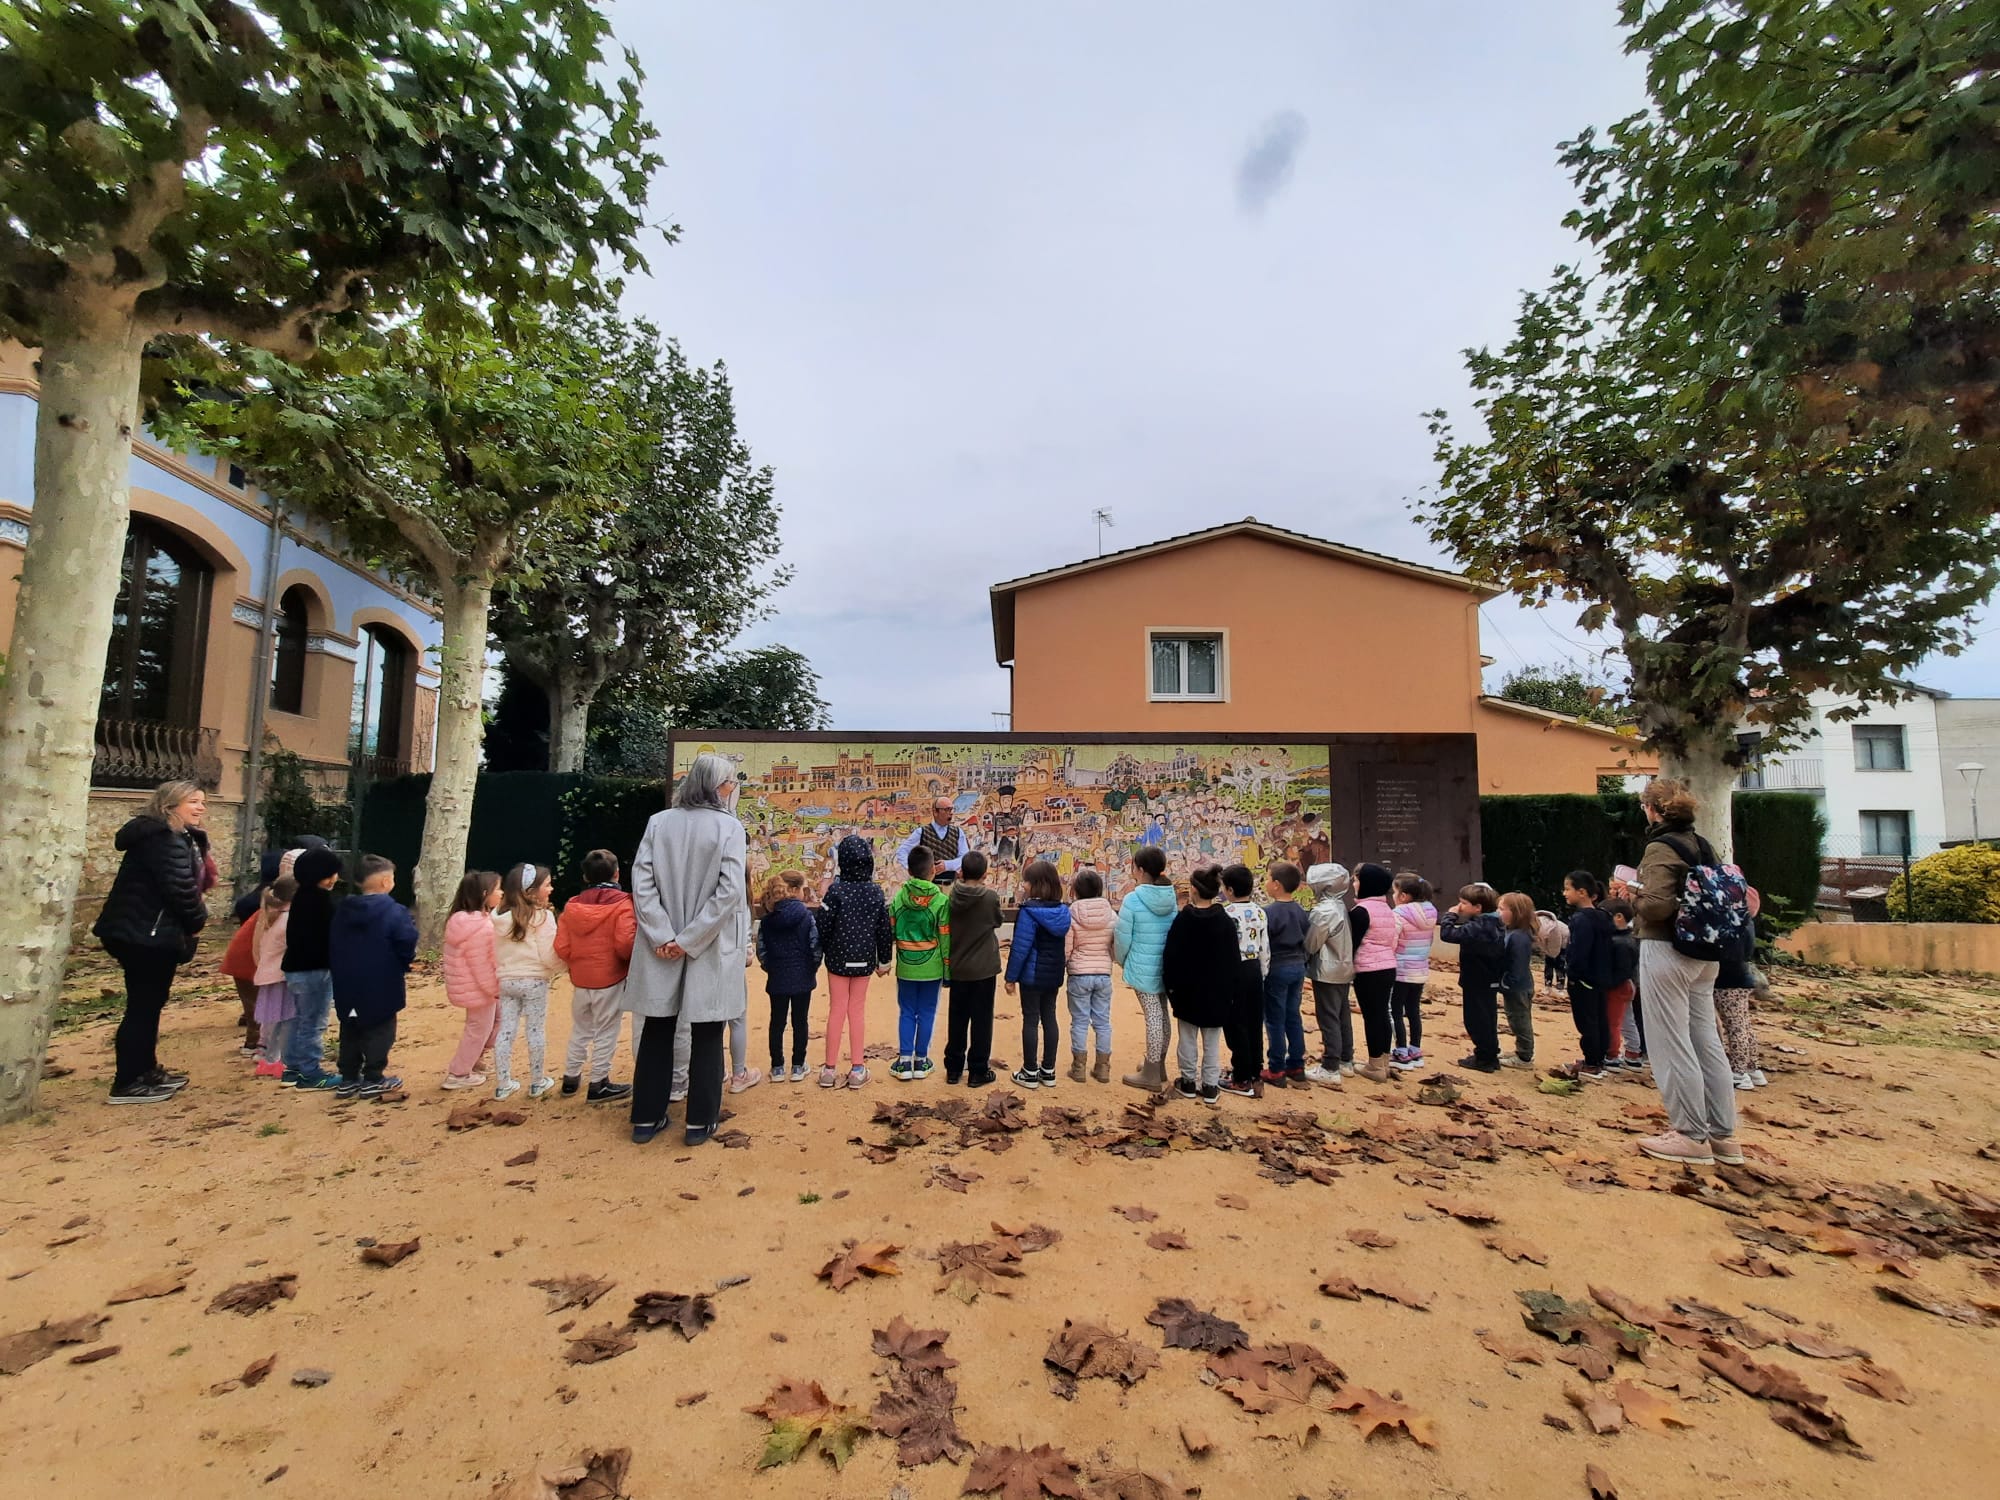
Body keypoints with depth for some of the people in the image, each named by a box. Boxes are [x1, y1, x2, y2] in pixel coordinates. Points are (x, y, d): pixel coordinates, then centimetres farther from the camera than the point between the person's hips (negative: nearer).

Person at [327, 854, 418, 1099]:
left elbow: (331, 945, 10)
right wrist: (406, 962, 3)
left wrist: (338, 971, 19)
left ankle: (348, 1079, 21)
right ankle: (374, 1079, 9)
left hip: (346, 984, 6)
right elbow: (406, 944, -18)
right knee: (379, 1030, 5)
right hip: (381, 985, -6)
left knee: (350, 1030, 16)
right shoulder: (395, 912, -16)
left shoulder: (342, 910, 5)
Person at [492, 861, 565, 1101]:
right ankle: (538, 1083, 16)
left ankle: (504, 1084, 18)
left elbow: (495, 955, 11)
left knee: (505, 1031, 10)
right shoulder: (542, 916, -14)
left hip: (506, 981, 5)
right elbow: (549, 956, -16)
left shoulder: (500, 917, 5)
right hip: (534, 981, -5)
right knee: (536, 1031, 6)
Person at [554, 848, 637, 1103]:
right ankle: (598, 1085, 12)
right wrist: (631, 959, -3)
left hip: (580, 979, 5)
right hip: (611, 979, -5)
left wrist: (578, 963, 16)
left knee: (580, 1030, 20)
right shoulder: (622, 903, -14)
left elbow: (562, 948, 0)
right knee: (606, 1032, 6)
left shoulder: (572, 905, 2)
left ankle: (571, 1078, 32)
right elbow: (625, 943, -23)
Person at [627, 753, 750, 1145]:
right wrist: (689, 940, -13)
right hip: (712, 950, -3)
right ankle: (700, 1122, 17)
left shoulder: (658, 822, -1)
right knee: (706, 1036, 9)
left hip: (661, 948, 3)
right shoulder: (729, 827, -10)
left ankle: (646, 1119, 25)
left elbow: (641, 881, -8)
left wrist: (664, 936, -10)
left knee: (656, 1032, 16)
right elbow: (729, 891, -18)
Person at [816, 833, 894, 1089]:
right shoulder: (876, 892, -5)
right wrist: (884, 960, 11)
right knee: (858, 1011, 11)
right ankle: (856, 1068, 14)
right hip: (864, 960, 2)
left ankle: (830, 1068, 14)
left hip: (838, 959, -2)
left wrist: (818, 953, 4)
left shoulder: (836, 890, -14)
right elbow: (885, 929, 0)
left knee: (836, 1011, 7)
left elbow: (823, 926, -13)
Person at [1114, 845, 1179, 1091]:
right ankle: (1158, 1065, 32)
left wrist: (1121, 961, 9)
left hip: (1142, 968, -6)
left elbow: (1122, 938, -11)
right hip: (1166, 967, 6)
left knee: (1152, 1016, -1)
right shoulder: (1171, 897, 2)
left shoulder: (1133, 900, -16)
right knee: (1162, 1015, 16)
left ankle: (1151, 1075, 9)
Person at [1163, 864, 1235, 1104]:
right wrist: (1230, 990, 7)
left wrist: (1171, 985, 3)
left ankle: (1188, 1082, 18)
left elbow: (1171, 958, -8)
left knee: (1188, 1038, 11)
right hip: (1217, 992, 1)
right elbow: (1234, 960, -1)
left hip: (1187, 990, -1)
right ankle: (1210, 1086, 13)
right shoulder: (1225, 922, -6)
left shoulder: (1182, 920, -12)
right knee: (1212, 1042, 9)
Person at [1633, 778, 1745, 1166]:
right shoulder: (1702, 846, 11)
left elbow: (1657, 905, -23)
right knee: (1707, 1041, 13)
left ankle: (1692, 1137, 6)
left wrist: (1631, 897, -6)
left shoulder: (1661, 847, -14)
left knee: (1671, 1044, 0)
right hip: (1703, 954, 9)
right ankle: (1723, 1136, 20)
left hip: (1666, 951, -9)